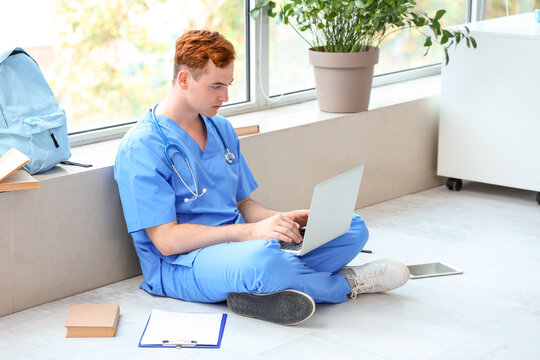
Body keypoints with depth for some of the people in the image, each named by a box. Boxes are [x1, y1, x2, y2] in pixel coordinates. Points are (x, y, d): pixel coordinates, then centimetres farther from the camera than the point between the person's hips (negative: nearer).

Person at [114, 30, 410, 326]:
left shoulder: (222, 129, 15)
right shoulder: (141, 147, -11)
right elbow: (166, 240, -17)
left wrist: (282, 220, -3)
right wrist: (251, 232, -23)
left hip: (240, 245, 8)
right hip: (180, 265, -8)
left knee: (353, 228, -2)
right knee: (260, 259, -41)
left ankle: (270, 293, -26)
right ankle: (344, 284, -9)